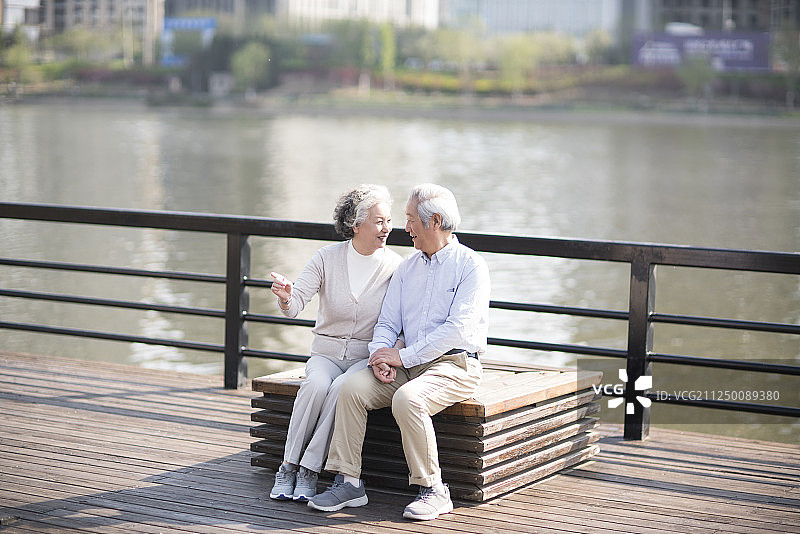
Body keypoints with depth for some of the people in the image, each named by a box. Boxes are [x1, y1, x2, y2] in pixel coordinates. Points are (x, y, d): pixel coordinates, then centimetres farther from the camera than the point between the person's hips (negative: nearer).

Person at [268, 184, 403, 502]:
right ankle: (288, 467, -21)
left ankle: (309, 471, -25)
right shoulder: (327, 258, -1)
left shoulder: (395, 266, -1)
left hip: (367, 357, -1)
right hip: (326, 353, 1)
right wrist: (286, 298, -33)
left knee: (342, 388, -33)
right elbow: (295, 306, -9)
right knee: (316, 384, -32)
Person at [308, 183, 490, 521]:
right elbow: (387, 323, 13)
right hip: (408, 366, 6)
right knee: (352, 388, -17)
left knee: (407, 399, -34)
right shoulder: (407, 268, 16)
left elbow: (457, 329, -17)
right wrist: (381, 354, -11)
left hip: (454, 366, -6)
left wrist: (402, 356, -18)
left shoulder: (470, 265, -6)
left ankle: (433, 490, -20)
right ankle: (348, 482, -14)